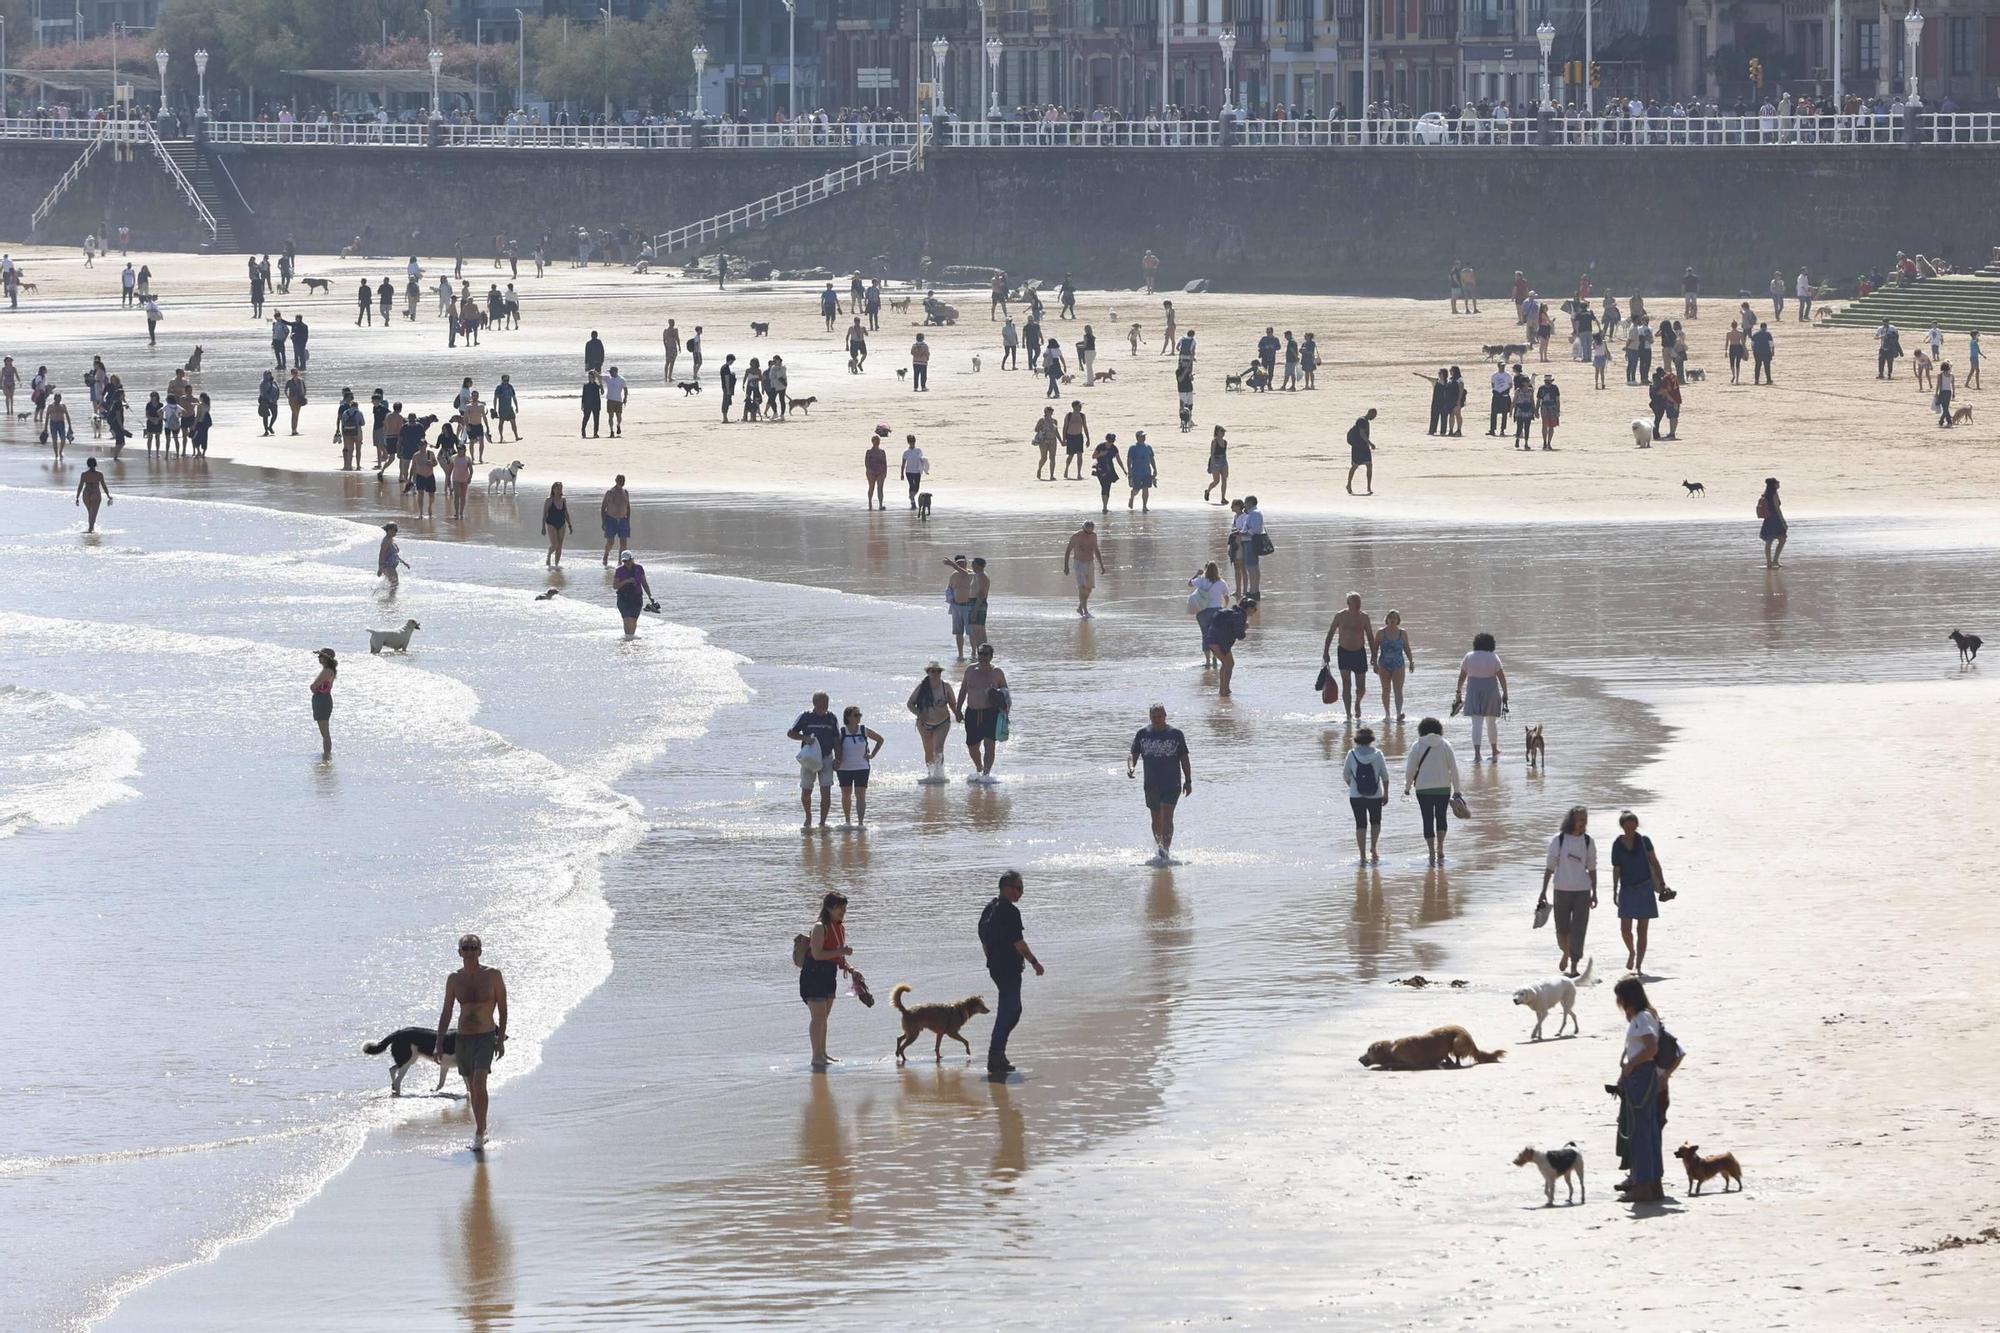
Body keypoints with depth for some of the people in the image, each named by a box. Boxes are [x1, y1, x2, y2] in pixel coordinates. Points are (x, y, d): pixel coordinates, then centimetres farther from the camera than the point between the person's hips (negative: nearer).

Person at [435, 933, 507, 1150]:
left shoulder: (493, 975, -4)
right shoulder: (454, 979, 5)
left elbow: (503, 1009, -1)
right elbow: (446, 1013, 9)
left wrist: (501, 1039, -9)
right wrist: (439, 1043, 2)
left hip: (486, 1037, -4)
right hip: (463, 1038, 4)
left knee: (479, 1082, -21)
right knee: (472, 1087, 12)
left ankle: (479, 1134, -18)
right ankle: (481, 1132, 25)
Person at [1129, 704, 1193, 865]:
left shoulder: (1175, 734, -1)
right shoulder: (1143, 734, 4)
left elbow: (1184, 759, 4)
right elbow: (1133, 755, 6)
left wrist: (1188, 781, 1)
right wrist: (1130, 766, -16)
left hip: (1172, 784, -3)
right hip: (1151, 784, 3)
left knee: (1167, 817, -14)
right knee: (1156, 819, 12)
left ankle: (1165, 851, -16)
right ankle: (1159, 850, 27)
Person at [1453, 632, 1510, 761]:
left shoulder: (1469, 657, 1)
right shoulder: (1493, 657, -2)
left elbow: (1462, 676, 5)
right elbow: (1502, 677, -5)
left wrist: (1458, 692, 14)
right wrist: (1505, 694, 0)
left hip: (1474, 691, 0)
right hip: (1491, 691, 0)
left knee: (1476, 723, -4)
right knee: (1491, 722, 16)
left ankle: (1477, 754, -16)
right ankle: (1494, 751, 30)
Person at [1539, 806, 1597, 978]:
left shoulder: (1588, 842, 5)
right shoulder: (1558, 840, -1)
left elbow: (1592, 869, 10)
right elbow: (1550, 867, 1)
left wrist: (1594, 893, 8)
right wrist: (1543, 892, -1)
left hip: (1582, 891, 1)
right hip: (1562, 890, -1)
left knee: (1578, 931, -4)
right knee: (1562, 929, 5)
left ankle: (1574, 967, -1)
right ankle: (1566, 953, 34)